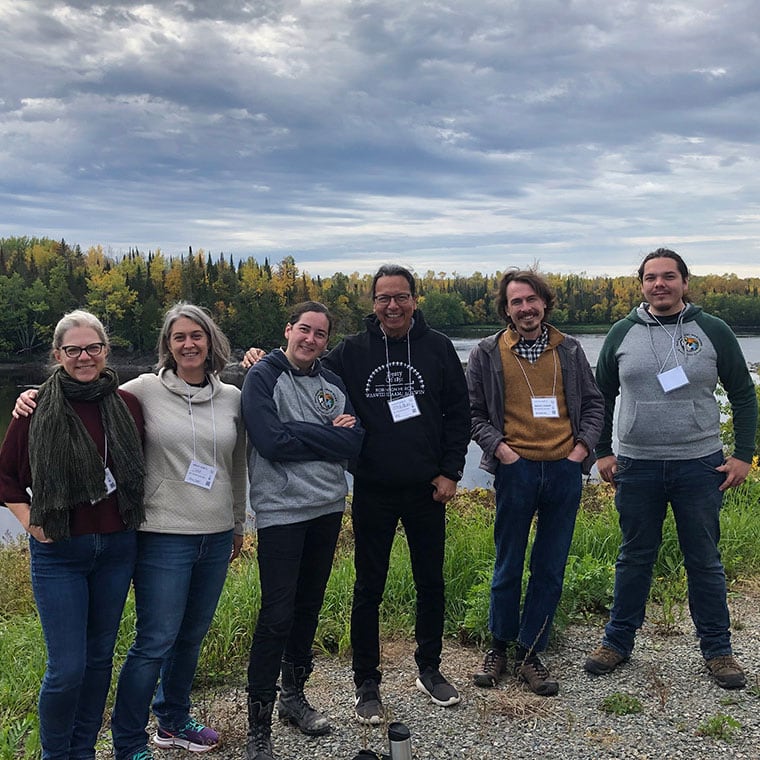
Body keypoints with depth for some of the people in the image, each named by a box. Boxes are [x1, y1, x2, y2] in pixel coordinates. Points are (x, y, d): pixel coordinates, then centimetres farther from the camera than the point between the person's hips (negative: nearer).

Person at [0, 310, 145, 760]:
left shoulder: (127, 405, -2)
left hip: (117, 549, 3)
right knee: (67, 668, -1)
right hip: (58, 553, -3)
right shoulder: (38, 410, -7)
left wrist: (136, 513, 7)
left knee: (100, 657, 15)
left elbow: (141, 468, 13)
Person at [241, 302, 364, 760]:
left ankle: (294, 694, 34)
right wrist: (330, 434, -10)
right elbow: (272, 442, -20)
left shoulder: (334, 383, 10)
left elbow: (354, 443, -2)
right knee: (278, 615, -5)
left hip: (328, 508, 6)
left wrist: (300, 434, -14)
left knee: (309, 606, 16)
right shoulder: (263, 378, -6)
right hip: (281, 511, -6)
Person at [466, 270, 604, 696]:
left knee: (551, 569, 7)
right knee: (508, 567, 7)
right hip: (516, 469, -2)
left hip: (565, 469, 2)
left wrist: (583, 446, 0)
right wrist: (499, 447, -10)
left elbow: (594, 404, 13)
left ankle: (530, 654, 20)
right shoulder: (487, 354, 3)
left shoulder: (569, 350, 9)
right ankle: (499, 647, 26)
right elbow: (474, 413, 4)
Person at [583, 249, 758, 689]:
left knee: (705, 561, 9)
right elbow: (602, 396, 11)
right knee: (635, 558, 12)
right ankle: (618, 641, 25)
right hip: (636, 467, 1)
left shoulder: (713, 331, -1)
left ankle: (718, 650, 25)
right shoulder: (623, 333, 3)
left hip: (700, 466, -1)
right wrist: (602, 452, 5)